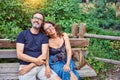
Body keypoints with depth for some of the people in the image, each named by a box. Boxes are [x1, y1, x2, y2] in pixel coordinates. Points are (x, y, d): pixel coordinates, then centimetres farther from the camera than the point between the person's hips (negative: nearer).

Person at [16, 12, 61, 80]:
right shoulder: (23, 34, 4)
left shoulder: (44, 36, 7)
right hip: (25, 66, -2)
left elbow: (44, 55, -3)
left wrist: (29, 67, -14)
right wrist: (36, 60, -12)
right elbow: (19, 55, -4)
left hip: (41, 66, 2)